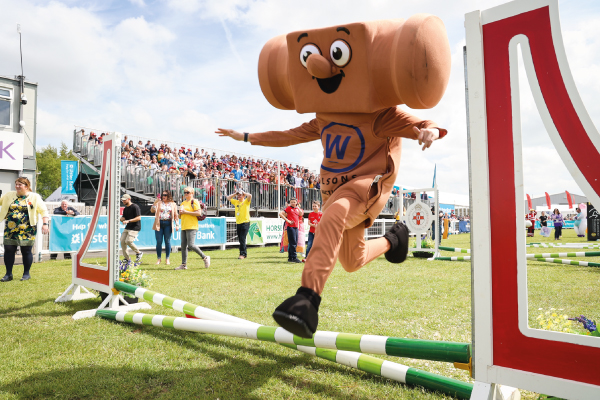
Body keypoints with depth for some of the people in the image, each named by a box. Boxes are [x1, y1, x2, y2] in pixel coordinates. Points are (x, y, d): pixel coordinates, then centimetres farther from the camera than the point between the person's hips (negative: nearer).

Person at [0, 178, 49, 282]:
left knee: (26, 251, 3)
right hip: (10, 229, 3)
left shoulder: (35, 197, 1)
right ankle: (8, 274, 15)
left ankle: (26, 273, 16)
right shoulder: (8, 195, 11)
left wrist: (45, 224, -11)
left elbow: (43, 211, -2)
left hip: (27, 230, -3)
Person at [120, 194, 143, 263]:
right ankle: (126, 258, 12)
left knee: (128, 241, -19)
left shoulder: (135, 207, -11)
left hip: (135, 228, -9)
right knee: (122, 241, 1)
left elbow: (139, 218, -17)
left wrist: (128, 221, -22)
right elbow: (123, 218, 16)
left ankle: (138, 253, 3)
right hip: (127, 228, 9)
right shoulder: (125, 209, 15)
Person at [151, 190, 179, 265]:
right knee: (159, 242, 0)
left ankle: (167, 259, 10)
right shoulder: (159, 203, 10)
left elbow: (176, 215, 11)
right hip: (159, 224, 0)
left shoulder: (173, 204, 12)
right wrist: (156, 202, -12)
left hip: (168, 224, 0)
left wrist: (177, 225, 2)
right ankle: (158, 259, 10)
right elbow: (152, 210, -3)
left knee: (167, 241, 2)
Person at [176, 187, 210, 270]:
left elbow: (199, 213, -16)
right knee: (183, 246, 5)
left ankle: (205, 258, 1)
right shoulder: (183, 203, 21)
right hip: (184, 227, 8)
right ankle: (184, 264, 10)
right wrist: (180, 213, 3)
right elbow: (180, 217, 27)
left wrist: (186, 212, -14)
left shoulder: (194, 201, -3)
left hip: (192, 227, -8)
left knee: (191, 245, -14)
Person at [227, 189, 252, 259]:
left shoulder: (246, 201, -1)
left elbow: (250, 195, -19)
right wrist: (235, 193, 14)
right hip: (238, 223, 6)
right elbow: (228, 198, 22)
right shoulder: (236, 202, 15)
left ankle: (242, 254, -9)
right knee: (240, 240, 9)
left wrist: (244, 193, -4)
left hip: (245, 223, -6)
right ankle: (244, 253, 19)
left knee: (242, 239, -12)